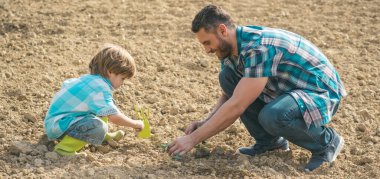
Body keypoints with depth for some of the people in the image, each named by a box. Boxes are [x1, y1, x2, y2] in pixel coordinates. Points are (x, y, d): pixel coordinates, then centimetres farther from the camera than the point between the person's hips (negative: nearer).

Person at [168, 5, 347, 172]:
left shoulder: (260, 47, -31)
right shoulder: (231, 47, -2)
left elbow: (236, 107, -33)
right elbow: (229, 96, 11)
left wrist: (193, 139, -28)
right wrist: (204, 123, -8)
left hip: (321, 94, -8)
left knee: (271, 116, -37)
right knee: (227, 77, -4)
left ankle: (326, 141, -8)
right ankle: (268, 140, 6)